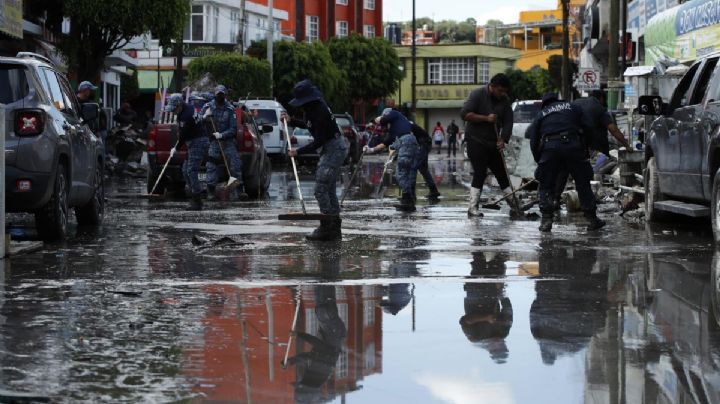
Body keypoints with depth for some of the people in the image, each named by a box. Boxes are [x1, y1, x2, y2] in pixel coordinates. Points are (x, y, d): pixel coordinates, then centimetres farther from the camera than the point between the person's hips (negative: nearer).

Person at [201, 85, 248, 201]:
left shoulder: (230, 109, 0)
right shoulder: (208, 107, 4)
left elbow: (233, 129, -3)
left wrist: (222, 135, -18)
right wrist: (205, 117, -16)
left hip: (227, 140, 0)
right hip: (212, 141, 0)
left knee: (236, 164, -6)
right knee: (211, 165, -3)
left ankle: (240, 191, -2)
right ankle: (211, 192, 5)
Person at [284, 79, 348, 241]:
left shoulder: (320, 112, -24)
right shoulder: (313, 108, 5)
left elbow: (318, 142, -22)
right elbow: (310, 125, 26)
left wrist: (298, 152, -19)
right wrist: (291, 121, 17)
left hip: (334, 149, -10)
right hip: (330, 148, 10)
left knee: (320, 189, -11)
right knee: (329, 189, 13)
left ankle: (326, 229, -8)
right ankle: (335, 229, 18)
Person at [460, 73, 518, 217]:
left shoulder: (505, 101, 5)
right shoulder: (477, 94, -11)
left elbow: (508, 122, 3)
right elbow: (464, 114, -20)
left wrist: (503, 139, -13)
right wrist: (486, 118, -24)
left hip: (493, 143, 6)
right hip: (476, 140, -6)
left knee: (502, 173, 8)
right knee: (480, 173, -12)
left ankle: (514, 205, 15)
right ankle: (473, 207, -10)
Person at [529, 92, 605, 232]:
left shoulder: (540, 115, 23)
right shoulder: (572, 107, 23)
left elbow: (533, 143, 17)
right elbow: (588, 128, 13)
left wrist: (540, 161, 27)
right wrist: (585, 150, 23)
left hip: (549, 148, 0)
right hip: (573, 146, 0)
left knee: (546, 186, 11)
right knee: (583, 184, 10)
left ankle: (546, 220, 0)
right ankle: (593, 219, 12)